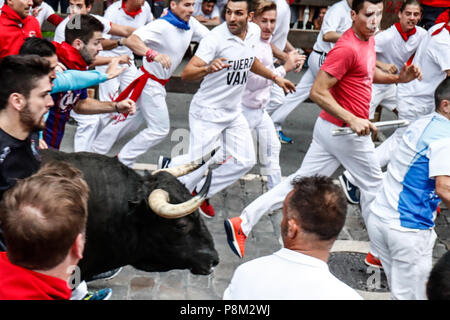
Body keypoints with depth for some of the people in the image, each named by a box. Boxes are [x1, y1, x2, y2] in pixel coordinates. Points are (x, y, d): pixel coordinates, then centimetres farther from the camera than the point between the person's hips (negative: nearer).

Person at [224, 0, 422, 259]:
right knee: (373, 185, 11)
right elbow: (318, 92, -24)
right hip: (348, 131, -9)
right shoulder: (347, 48, -22)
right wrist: (352, 120, -30)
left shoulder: (369, 38, 10)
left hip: (330, 128, 9)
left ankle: (243, 223, 8)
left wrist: (398, 78, 12)